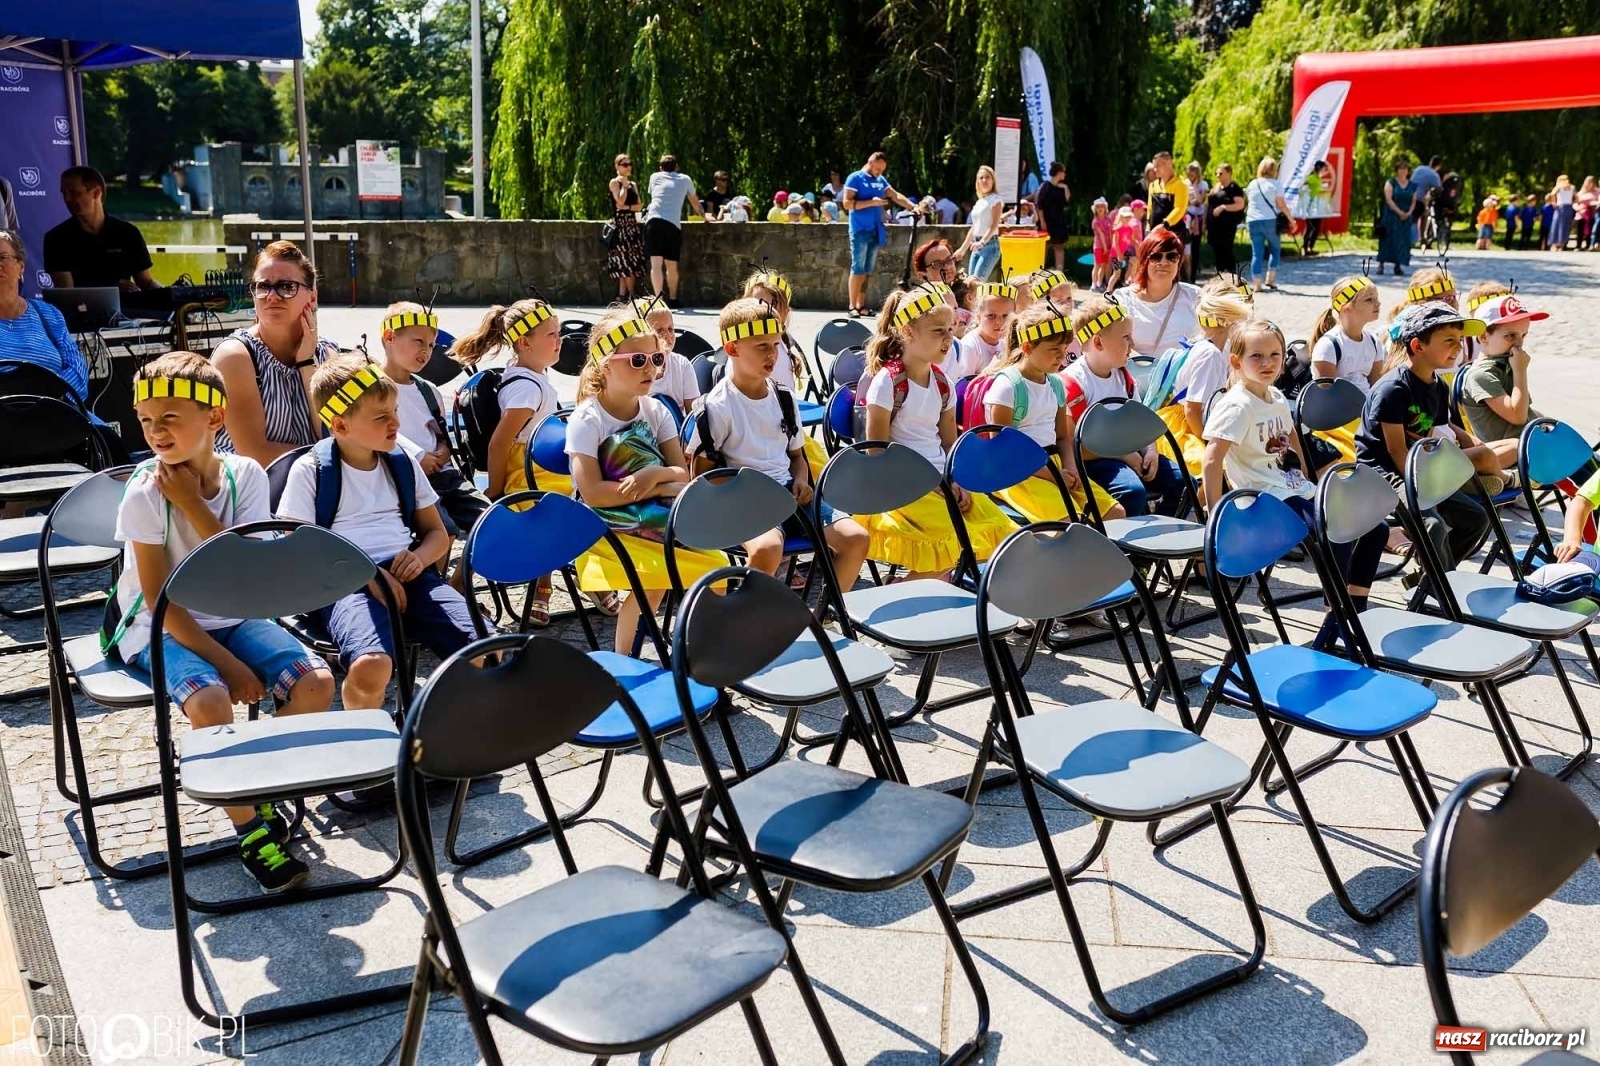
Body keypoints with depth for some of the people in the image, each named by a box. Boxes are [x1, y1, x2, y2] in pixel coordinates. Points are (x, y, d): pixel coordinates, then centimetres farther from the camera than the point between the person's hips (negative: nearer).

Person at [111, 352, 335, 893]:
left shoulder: (246, 475, -6)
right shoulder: (144, 493, -14)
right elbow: (162, 601, -16)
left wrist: (192, 502, -21)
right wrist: (226, 663, -21)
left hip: (233, 617, 4)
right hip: (159, 628, -3)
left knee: (316, 682, -18)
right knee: (211, 701, -32)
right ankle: (251, 829, -10)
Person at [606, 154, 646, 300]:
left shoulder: (633, 184, 18)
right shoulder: (614, 182, -1)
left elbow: (639, 206, 9)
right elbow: (620, 201, -15)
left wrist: (627, 207, -7)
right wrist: (624, 185, -6)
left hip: (632, 224, 6)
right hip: (620, 224, -6)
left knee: (625, 262, 3)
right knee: (627, 261, -9)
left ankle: (622, 294, 3)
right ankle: (631, 295, -5)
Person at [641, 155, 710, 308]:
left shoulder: (655, 177, 22)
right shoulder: (685, 179, 22)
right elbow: (695, 202, 36)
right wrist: (704, 216, 54)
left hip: (653, 221, 0)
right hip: (673, 224, 0)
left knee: (656, 263, -10)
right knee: (671, 266, 13)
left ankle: (658, 298, -26)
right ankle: (672, 299, 27)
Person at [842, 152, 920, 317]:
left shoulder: (881, 180, 14)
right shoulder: (855, 178, -6)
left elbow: (896, 196, 9)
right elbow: (847, 203, -13)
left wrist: (913, 207, -6)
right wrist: (872, 202, -20)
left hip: (875, 231, 7)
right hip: (860, 231, -7)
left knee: (867, 271, 7)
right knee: (858, 269, -8)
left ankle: (861, 306, 11)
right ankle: (852, 307, -7)